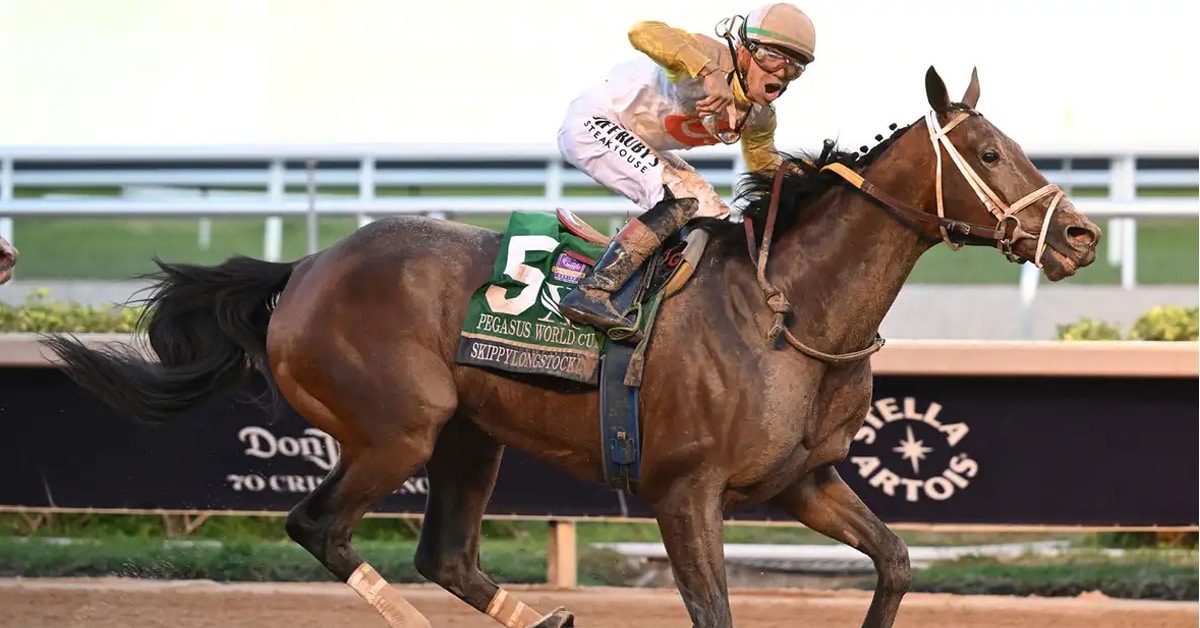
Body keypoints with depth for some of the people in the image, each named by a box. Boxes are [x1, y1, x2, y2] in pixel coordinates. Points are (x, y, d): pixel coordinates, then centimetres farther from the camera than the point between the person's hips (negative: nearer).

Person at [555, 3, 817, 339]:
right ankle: (590, 293, -32)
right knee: (681, 201, -26)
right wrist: (710, 73, -59)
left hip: (637, 145, 10)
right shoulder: (712, 58, -30)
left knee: (713, 217, 9)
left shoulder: (760, 117, -3)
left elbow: (764, 163, 18)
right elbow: (643, 32, -47)